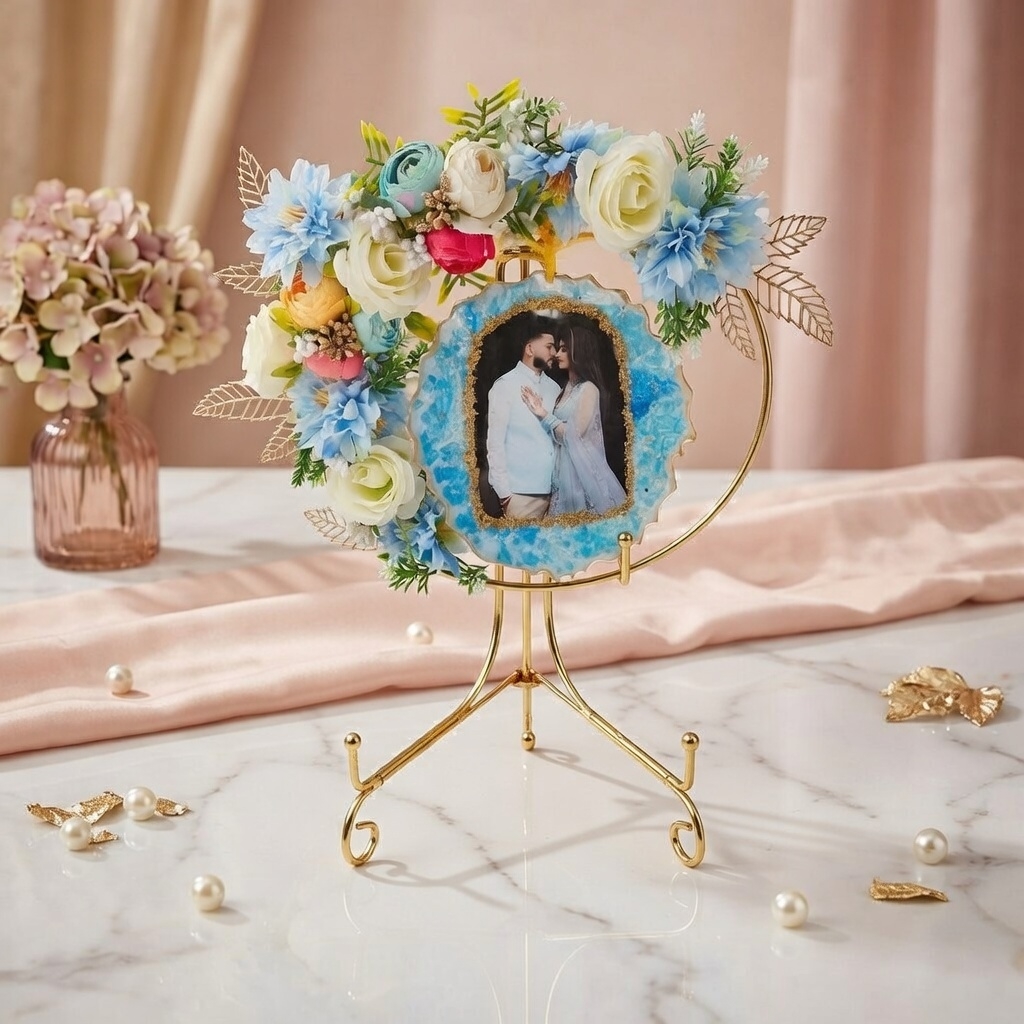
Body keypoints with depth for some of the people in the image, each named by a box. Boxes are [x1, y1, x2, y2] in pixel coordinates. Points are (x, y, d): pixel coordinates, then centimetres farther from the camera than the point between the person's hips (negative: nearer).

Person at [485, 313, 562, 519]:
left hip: (552, 490, 5)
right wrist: (504, 492, -10)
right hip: (520, 492, -5)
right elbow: (495, 443, -6)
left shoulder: (553, 387, 12)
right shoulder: (506, 386, -4)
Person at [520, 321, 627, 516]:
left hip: (581, 468, -8)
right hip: (565, 468, 8)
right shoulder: (567, 388, 13)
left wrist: (544, 415, -9)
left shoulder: (588, 389, -12)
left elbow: (574, 435, -16)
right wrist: (542, 411, 1)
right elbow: (559, 433, 11)